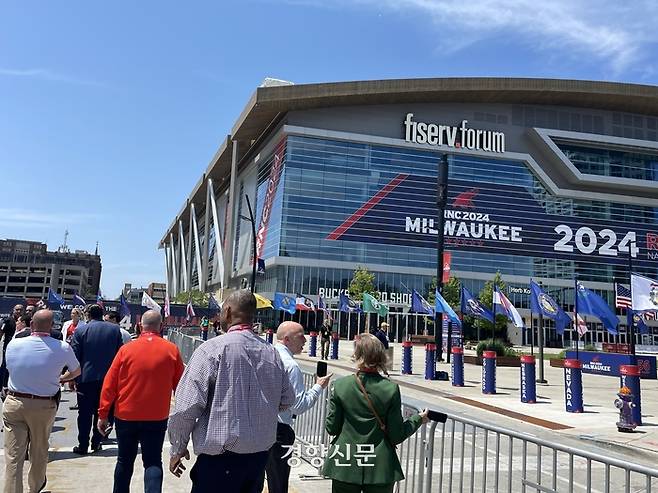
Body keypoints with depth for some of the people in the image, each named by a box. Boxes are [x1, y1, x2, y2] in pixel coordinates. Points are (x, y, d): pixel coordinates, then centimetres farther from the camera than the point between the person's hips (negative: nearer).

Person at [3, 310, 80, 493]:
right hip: (44, 407, 0)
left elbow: (9, 368, 12)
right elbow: (76, 371, 8)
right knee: (39, 451, 19)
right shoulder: (62, 348, -10)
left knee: (13, 456, 3)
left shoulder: (13, 344, -7)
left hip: (14, 403, 0)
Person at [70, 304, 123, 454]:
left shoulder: (80, 331, -5)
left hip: (86, 377, -2)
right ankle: (97, 442, 17)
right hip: (108, 378, 2)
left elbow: (75, 356, -4)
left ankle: (83, 445, 9)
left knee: (85, 413, 6)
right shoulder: (115, 329, 0)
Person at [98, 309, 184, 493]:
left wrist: (103, 414, 4)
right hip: (157, 418, -1)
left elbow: (109, 384, -5)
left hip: (126, 416, 1)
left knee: (125, 461, 18)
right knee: (153, 462, 6)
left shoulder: (126, 349, -6)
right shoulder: (172, 350, -6)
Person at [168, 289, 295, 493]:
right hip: (260, 454, 5)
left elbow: (187, 405, -15)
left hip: (221, 457, -5)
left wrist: (177, 449, -2)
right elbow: (287, 400, 12)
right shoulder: (272, 353, 2)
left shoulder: (212, 349, -13)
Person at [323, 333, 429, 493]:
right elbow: (396, 436, -7)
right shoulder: (391, 389, -11)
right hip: (380, 468, 0)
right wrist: (418, 419, 9)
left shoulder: (340, 385, -10)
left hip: (345, 467, 0)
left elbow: (331, 429, -3)